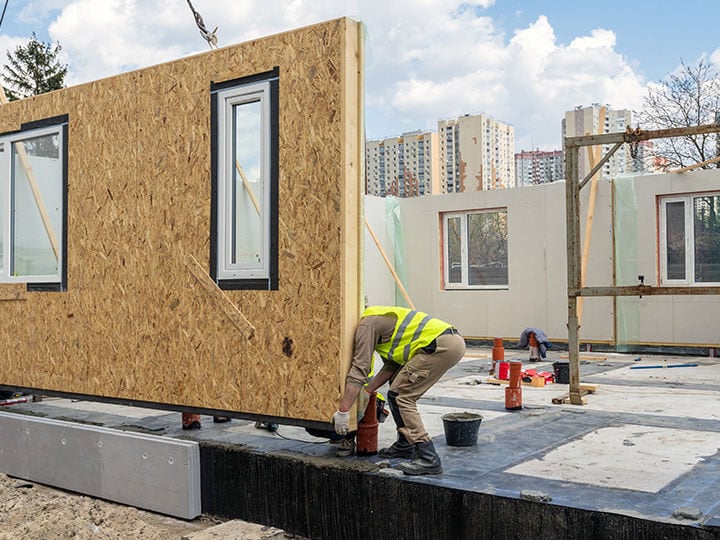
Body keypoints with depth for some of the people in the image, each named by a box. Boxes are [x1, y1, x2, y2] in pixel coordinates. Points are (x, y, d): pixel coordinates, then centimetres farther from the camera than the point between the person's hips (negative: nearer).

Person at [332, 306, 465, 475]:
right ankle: (405, 445, 27)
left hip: (443, 346, -10)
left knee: (400, 395, -6)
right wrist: (367, 390, 20)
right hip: (453, 341, 10)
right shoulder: (378, 321, 26)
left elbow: (358, 370, -10)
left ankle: (428, 458, -10)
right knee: (400, 389, 19)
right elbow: (391, 365, 25)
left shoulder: (366, 325, -3)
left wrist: (342, 411, -9)